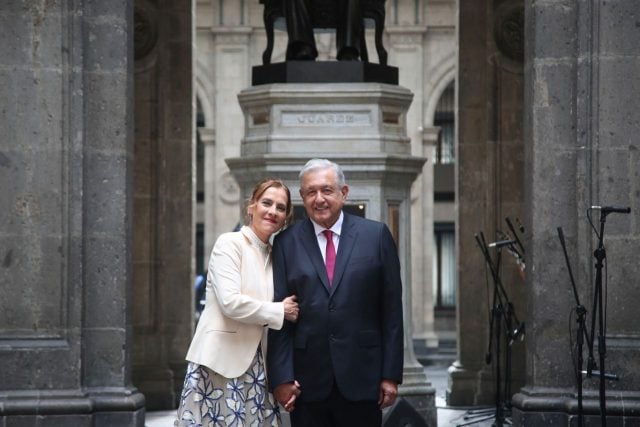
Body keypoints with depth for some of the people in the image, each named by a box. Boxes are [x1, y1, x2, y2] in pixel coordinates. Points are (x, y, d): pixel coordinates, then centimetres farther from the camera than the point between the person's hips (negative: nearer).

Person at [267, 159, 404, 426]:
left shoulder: (376, 236, 4)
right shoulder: (287, 243, 6)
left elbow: (391, 309, 3)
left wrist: (391, 374, -1)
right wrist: (281, 377, -4)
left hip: (361, 378, 0)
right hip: (307, 381, 1)